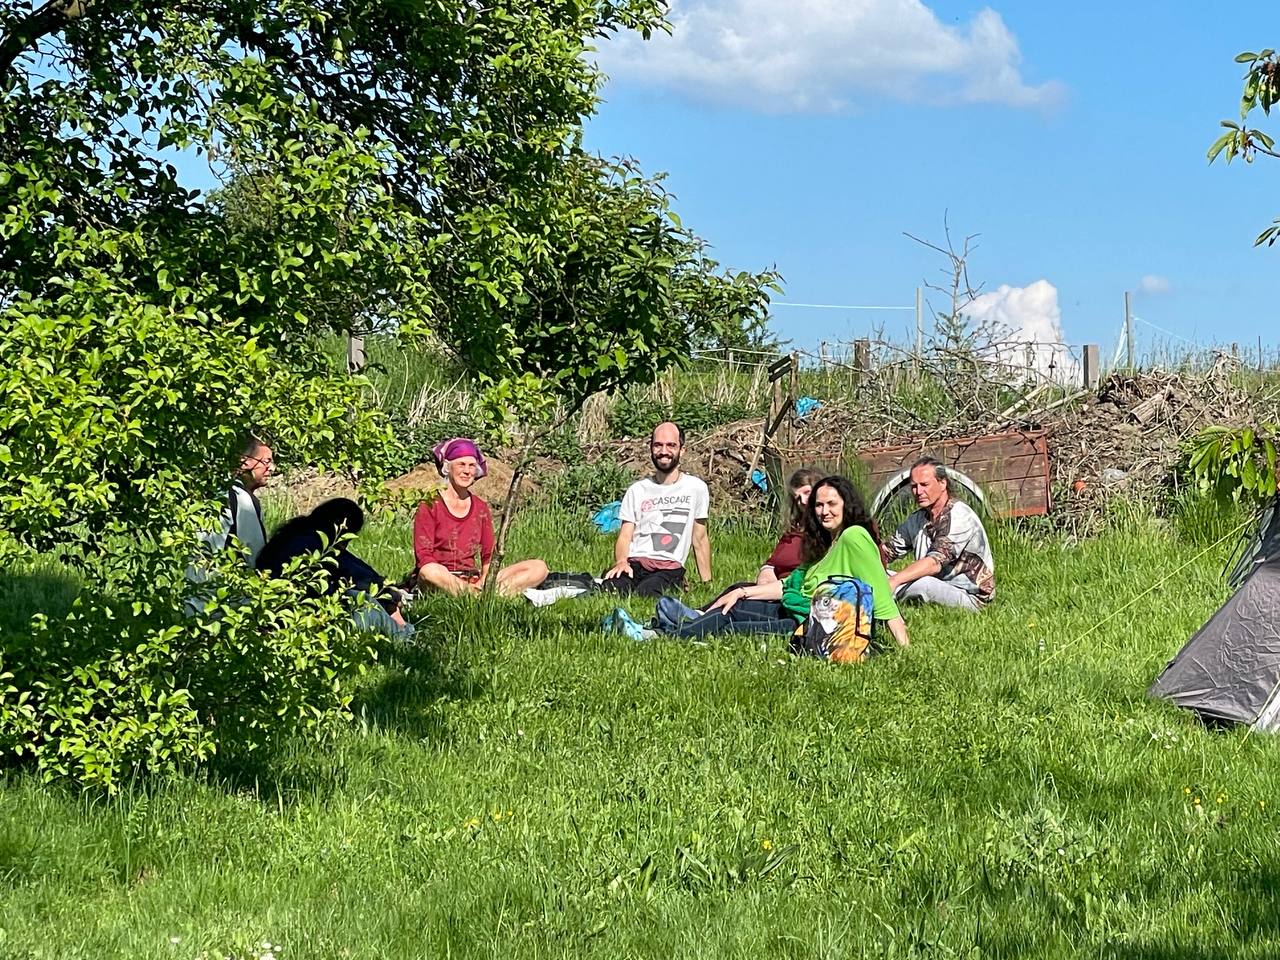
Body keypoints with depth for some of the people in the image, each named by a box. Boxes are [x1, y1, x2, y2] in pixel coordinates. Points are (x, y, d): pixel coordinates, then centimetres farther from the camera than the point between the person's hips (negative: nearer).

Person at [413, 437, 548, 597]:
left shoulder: (481, 508, 14)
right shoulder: (430, 507, -1)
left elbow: (489, 555, 12)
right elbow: (423, 556, -8)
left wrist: (484, 581, -11)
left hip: (474, 581, 5)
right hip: (440, 582, -5)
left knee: (538, 568, -11)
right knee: (429, 571, -42)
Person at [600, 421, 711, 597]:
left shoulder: (695, 488, 10)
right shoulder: (637, 490, 16)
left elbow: (700, 540, 14)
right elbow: (625, 536, 10)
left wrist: (707, 583, 12)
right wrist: (621, 561, -13)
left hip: (670, 568, -1)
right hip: (634, 563, 1)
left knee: (644, 594, -35)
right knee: (610, 588, -34)